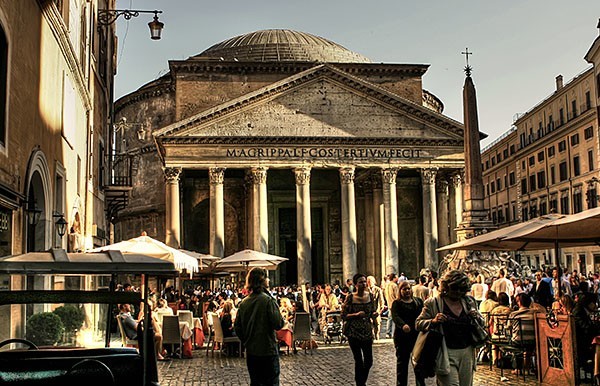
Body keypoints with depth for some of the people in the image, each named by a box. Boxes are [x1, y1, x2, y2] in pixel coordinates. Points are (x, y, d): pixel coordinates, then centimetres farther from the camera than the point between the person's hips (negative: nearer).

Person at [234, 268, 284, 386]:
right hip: (268, 351, -6)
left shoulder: (243, 302, 3)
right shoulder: (268, 300, -15)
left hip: (250, 352, 6)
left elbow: (237, 328, 5)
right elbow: (278, 324, -18)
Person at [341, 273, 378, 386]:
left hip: (367, 332, 4)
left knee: (369, 361, 4)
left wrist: (374, 314, -8)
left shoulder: (370, 296, 3)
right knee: (358, 361, 2)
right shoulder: (350, 298, -8)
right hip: (354, 333, -3)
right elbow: (343, 316, -8)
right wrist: (356, 315, -21)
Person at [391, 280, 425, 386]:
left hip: (418, 335, 3)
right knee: (402, 362, 4)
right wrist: (403, 325, -35)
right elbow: (395, 317, -15)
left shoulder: (418, 301, 13)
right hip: (402, 337, -2)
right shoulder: (397, 303, 1)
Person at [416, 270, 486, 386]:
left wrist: (476, 317, -3)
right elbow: (418, 324, 0)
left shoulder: (468, 302, 12)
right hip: (446, 354, -5)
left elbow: (482, 324, 20)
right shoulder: (433, 303, -2)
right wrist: (433, 321, -19)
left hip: (467, 353, 5)